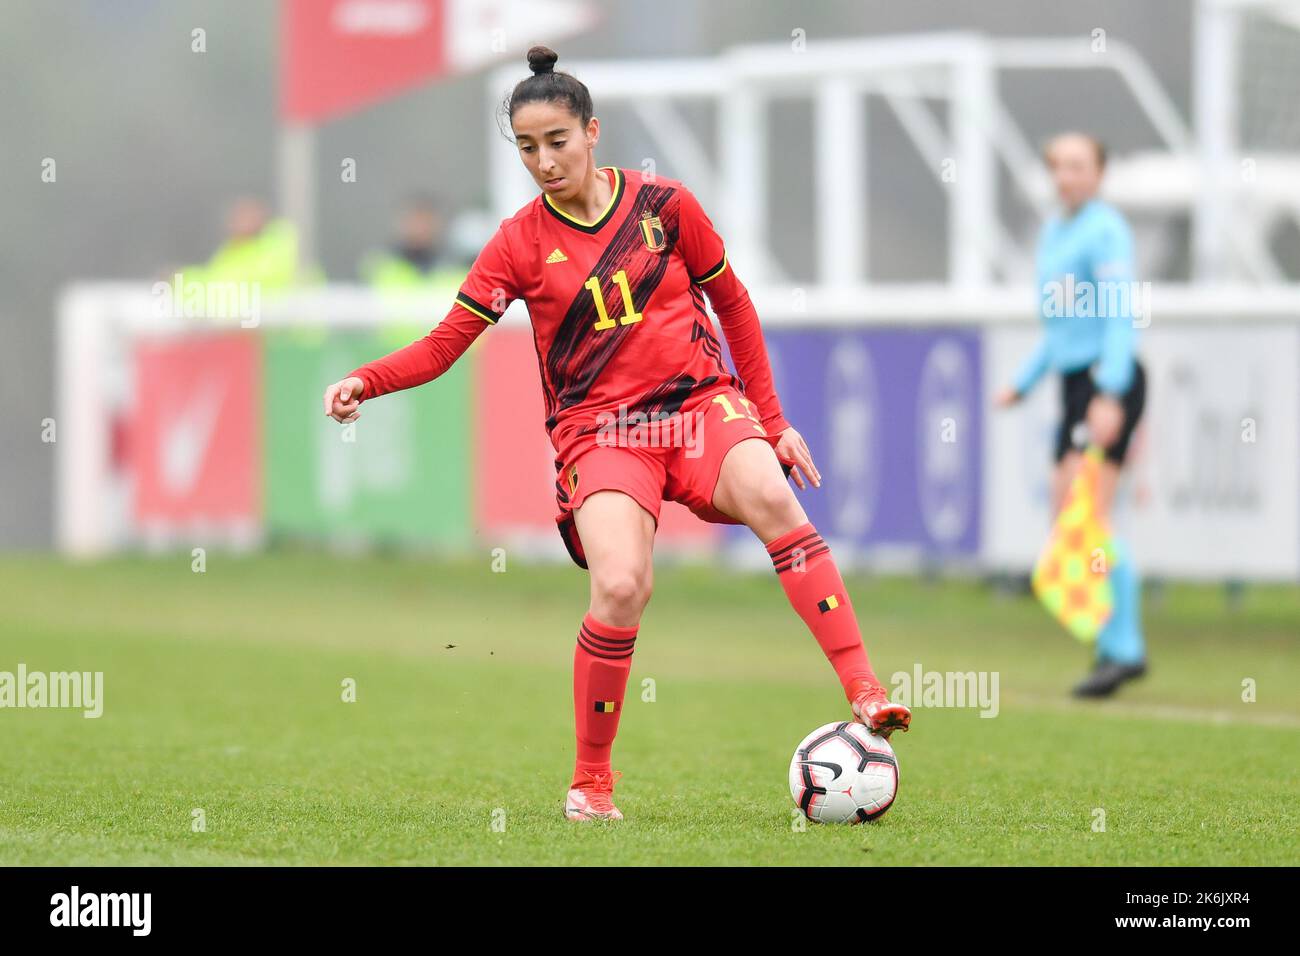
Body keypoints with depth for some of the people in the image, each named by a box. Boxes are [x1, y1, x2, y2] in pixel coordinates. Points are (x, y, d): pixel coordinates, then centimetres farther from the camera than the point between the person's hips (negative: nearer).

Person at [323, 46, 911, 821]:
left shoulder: (665, 205, 4)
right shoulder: (520, 244, 4)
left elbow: (734, 305, 15)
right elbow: (445, 344, 2)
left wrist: (771, 420, 14)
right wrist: (365, 381, -16)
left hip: (701, 404, 1)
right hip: (599, 429, -1)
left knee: (771, 497, -32)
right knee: (621, 586, -25)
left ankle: (865, 694, -33)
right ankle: (591, 781, -6)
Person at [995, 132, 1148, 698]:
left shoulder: (1105, 230, -8)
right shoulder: (1053, 234, 19)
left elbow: (1122, 313, -16)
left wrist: (1110, 393, -25)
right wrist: (1024, 382, 25)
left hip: (1110, 382, -9)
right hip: (1075, 382, 9)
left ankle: (1122, 647, -15)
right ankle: (1119, 645, 11)